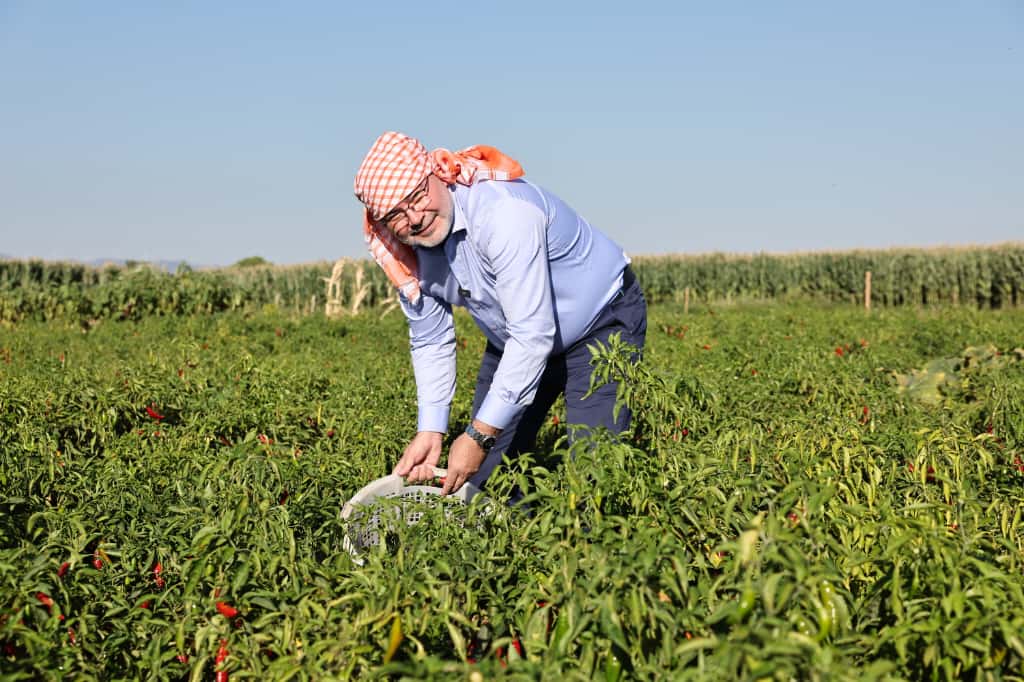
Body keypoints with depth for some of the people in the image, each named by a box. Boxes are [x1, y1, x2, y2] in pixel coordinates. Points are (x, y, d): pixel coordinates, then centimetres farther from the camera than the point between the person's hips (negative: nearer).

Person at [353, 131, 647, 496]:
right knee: (482, 476, 5)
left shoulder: (501, 211, -37)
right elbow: (431, 343, 0)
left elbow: (533, 335, -36)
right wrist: (430, 431, -10)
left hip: (603, 319, -7)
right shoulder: (404, 252, -13)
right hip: (515, 340, 7)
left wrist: (480, 434, -33)